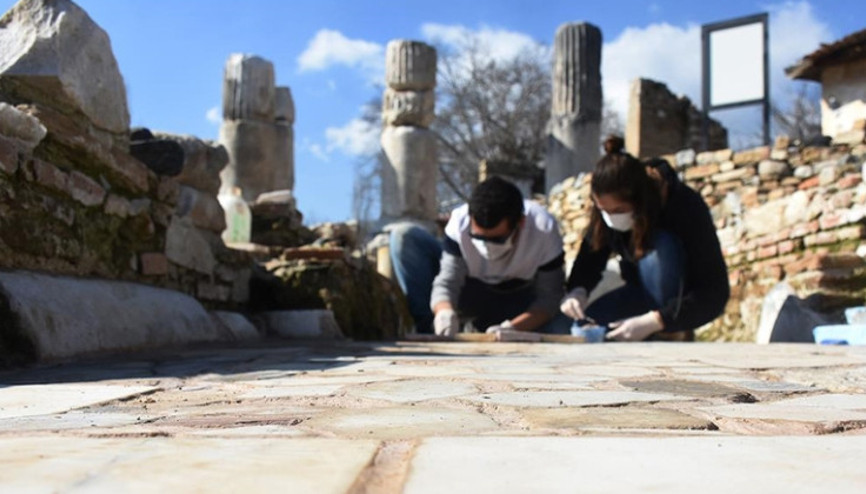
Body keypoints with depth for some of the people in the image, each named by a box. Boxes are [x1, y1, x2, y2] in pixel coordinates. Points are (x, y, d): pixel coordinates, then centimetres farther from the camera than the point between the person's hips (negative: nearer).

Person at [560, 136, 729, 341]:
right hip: (646, 293, 5)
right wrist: (577, 291, -29)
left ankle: (674, 335, -18)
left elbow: (715, 293, -32)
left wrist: (652, 322, -42)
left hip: (685, 300, -5)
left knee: (659, 246, -35)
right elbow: (590, 255, -6)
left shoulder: (685, 207, -31)